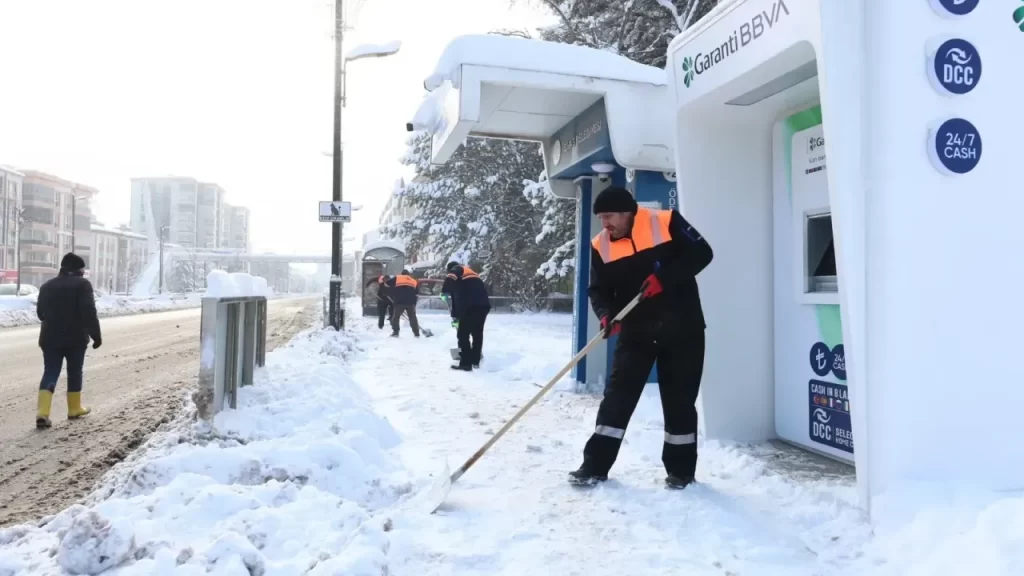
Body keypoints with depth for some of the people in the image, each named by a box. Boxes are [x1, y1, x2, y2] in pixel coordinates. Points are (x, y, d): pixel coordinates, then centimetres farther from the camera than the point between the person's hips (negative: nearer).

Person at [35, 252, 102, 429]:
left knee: (50, 373, 4)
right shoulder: (82, 284, -9)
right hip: (75, 338, -4)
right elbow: (89, 313, -18)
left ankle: (42, 413, -10)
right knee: (74, 372, 10)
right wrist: (96, 335, -13)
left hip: (50, 337, 4)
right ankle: (74, 409, 19)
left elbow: (41, 312, 20)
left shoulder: (47, 285, 11)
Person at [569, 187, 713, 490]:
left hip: (681, 327, -2)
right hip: (635, 329, 3)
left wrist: (664, 277, -22)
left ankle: (680, 469, 21)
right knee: (617, 395, -2)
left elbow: (701, 253, -10)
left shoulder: (666, 222, -10)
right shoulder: (601, 245, 0)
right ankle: (595, 466, 6)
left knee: (680, 400, 5)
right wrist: (606, 313, -21)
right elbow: (599, 289, 0)